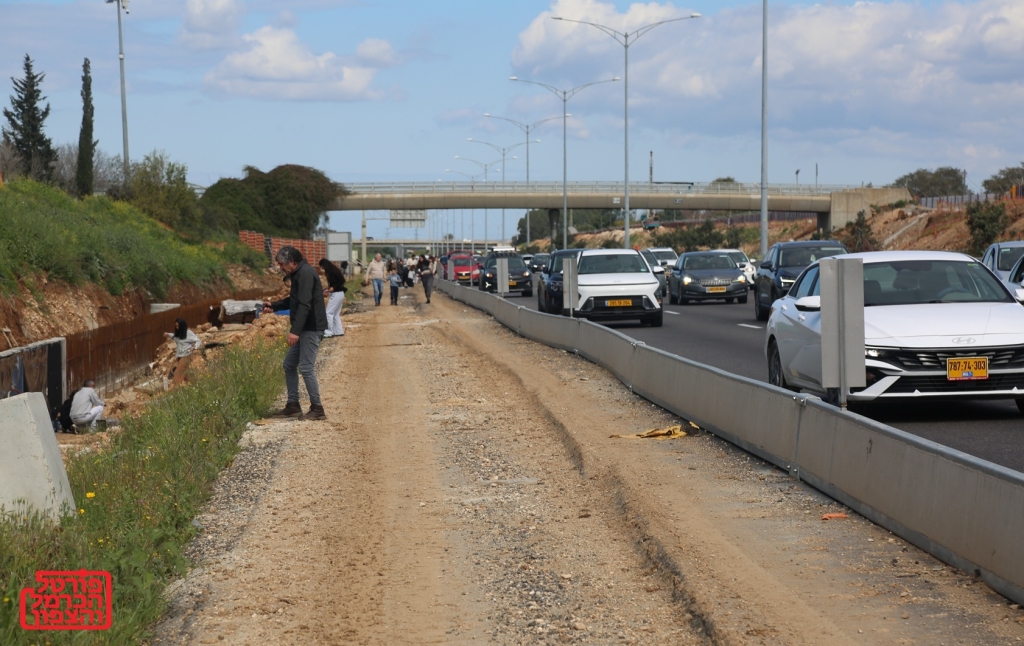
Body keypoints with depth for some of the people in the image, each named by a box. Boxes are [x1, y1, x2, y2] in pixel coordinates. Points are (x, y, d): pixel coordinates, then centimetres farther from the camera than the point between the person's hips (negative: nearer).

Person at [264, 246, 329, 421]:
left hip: (312, 328, -11)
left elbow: (304, 305, -26)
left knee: (306, 368, -10)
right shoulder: (298, 274, 15)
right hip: (305, 328, 11)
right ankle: (293, 406, 20)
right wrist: (274, 306, 18)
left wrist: (295, 330, -29)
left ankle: (317, 409, -2)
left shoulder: (305, 274, -18)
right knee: (289, 365, 14)